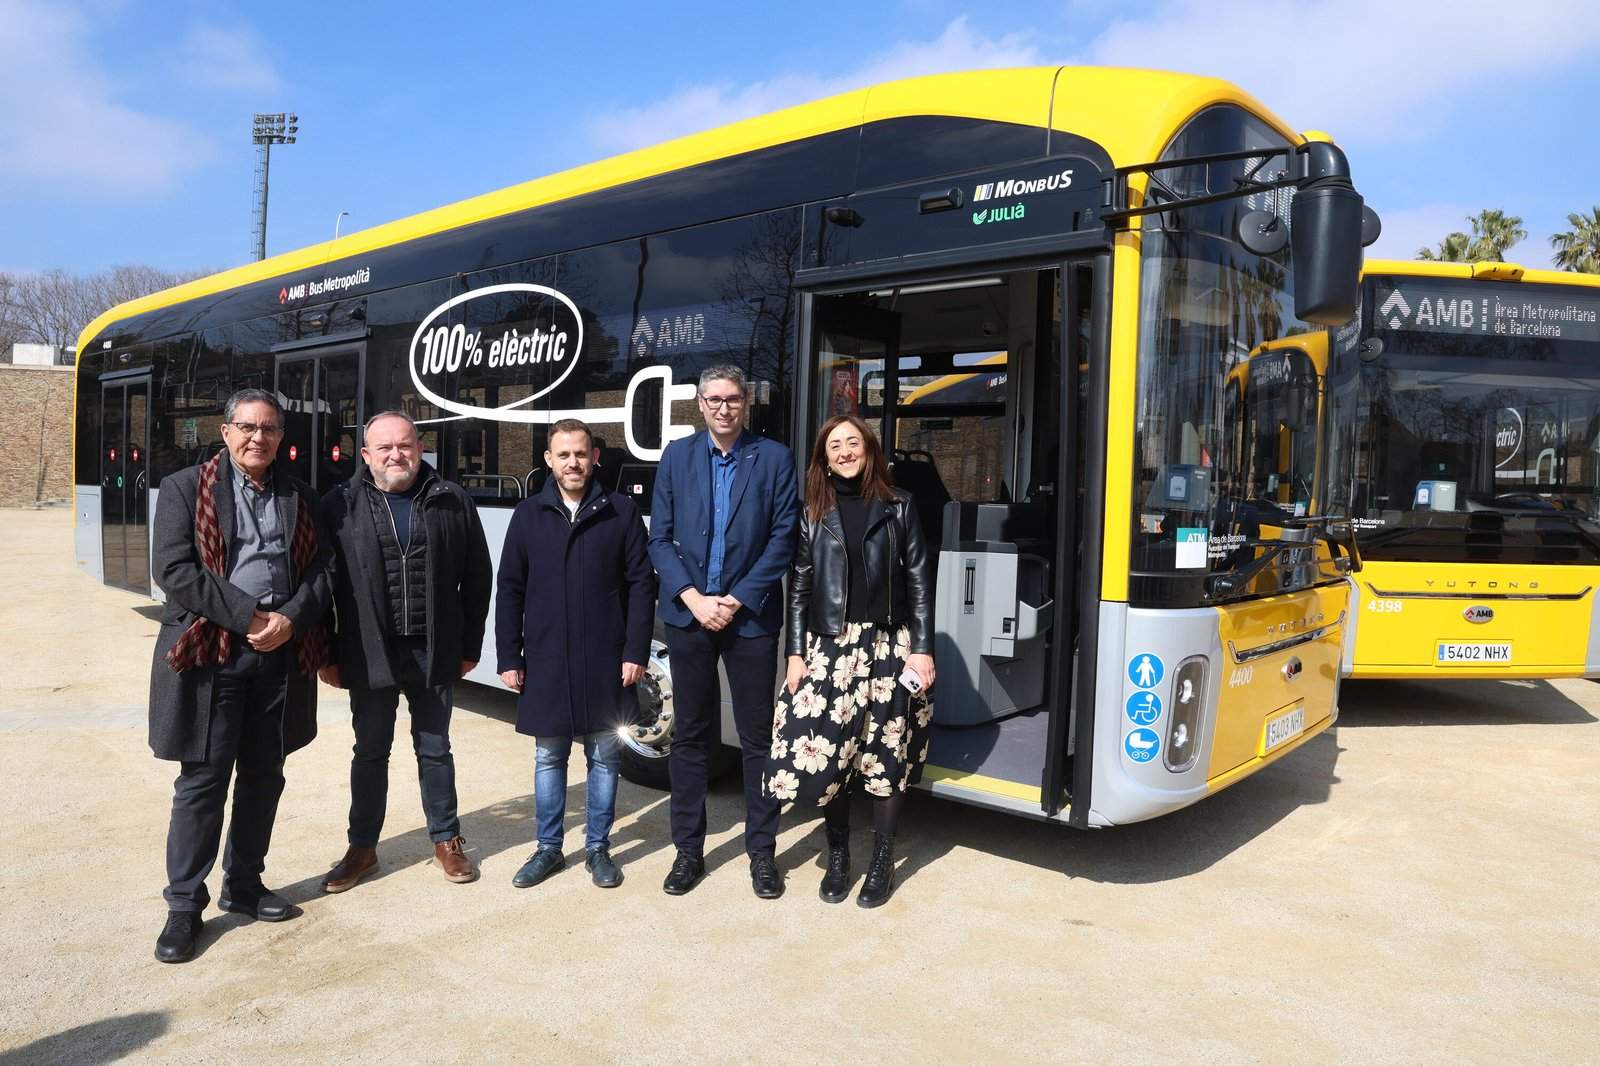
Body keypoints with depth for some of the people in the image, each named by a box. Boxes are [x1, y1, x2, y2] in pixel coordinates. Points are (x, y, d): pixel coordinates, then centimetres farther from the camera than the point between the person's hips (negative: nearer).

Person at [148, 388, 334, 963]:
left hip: (281, 656, 4)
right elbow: (173, 570, -11)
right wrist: (249, 617, -16)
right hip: (210, 655, -4)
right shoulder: (184, 488, 0)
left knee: (264, 777, 13)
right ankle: (184, 906, 15)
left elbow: (322, 567, 6)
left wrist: (291, 619, -12)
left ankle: (243, 885, 29)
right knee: (202, 781, 1)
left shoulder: (300, 497, 11)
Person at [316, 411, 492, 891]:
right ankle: (362, 848, 28)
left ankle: (446, 841, 28)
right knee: (370, 752, 13)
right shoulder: (341, 505, -2)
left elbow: (478, 577, 4)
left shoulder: (452, 502, 0)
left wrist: (469, 646, 2)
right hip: (369, 654, 0)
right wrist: (329, 655, -1)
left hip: (434, 653, 0)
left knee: (434, 750, 13)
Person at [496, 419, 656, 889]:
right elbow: (510, 590, 5)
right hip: (545, 661, 1)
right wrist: (509, 657, 1)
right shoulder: (529, 514, 4)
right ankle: (548, 848, 27)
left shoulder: (621, 512, -1)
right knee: (549, 757, 12)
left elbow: (641, 585, -2)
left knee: (604, 757, 8)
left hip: (605, 662, -1)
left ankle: (598, 849, 23)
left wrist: (635, 651, -8)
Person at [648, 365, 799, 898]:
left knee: (758, 737, 6)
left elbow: (783, 538, -5)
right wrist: (693, 598, -10)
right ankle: (688, 849, 22)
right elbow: (660, 539, 3)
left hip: (750, 616, -2)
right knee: (690, 735, 10)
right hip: (687, 613, 2)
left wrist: (738, 600, -11)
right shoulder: (677, 456, 6)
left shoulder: (774, 458, 0)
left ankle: (762, 851, 19)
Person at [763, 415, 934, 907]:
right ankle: (838, 854, 18)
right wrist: (795, 654, -2)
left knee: (887, 753, 3)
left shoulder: (898, 506, 4)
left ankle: (882, 860, 19)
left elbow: (919, 581, 2)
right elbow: (799, 588, 5)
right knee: (824, 750, -2)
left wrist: (922, 649, -5)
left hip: (889, 644, -1)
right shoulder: (813, 513, 7)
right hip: (829, 646, 1)